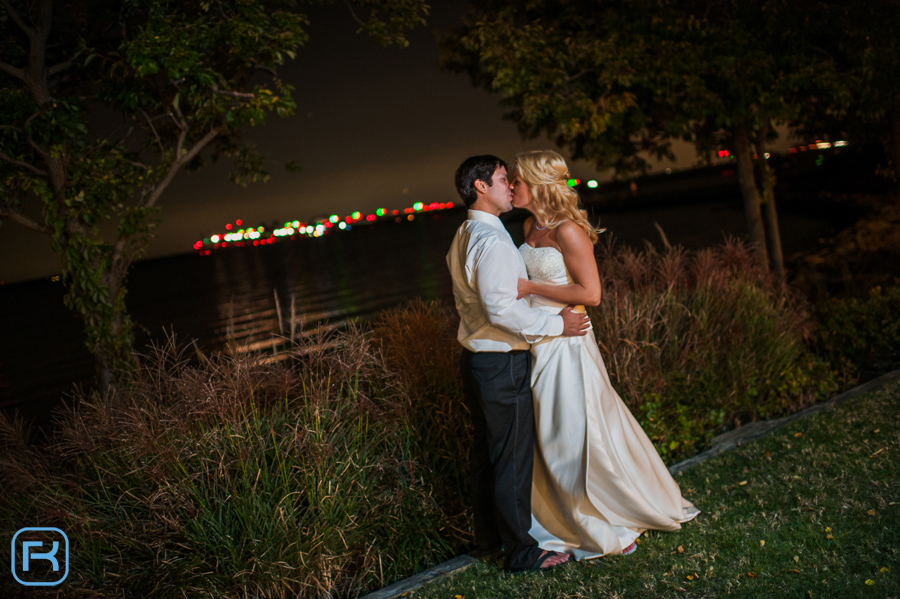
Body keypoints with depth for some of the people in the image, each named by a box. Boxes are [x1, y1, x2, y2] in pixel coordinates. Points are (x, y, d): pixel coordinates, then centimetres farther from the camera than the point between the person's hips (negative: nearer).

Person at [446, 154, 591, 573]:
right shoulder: (492, 241, -21)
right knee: (513, 459, 1)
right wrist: (556, 323, -17)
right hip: (502, 365, -10)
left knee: (486, 451, 20)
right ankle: (519, 551, 14)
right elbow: (502, 309, -26)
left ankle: (487, 536, 34)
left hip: (475, 358, 10)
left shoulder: (462, 238, 11)